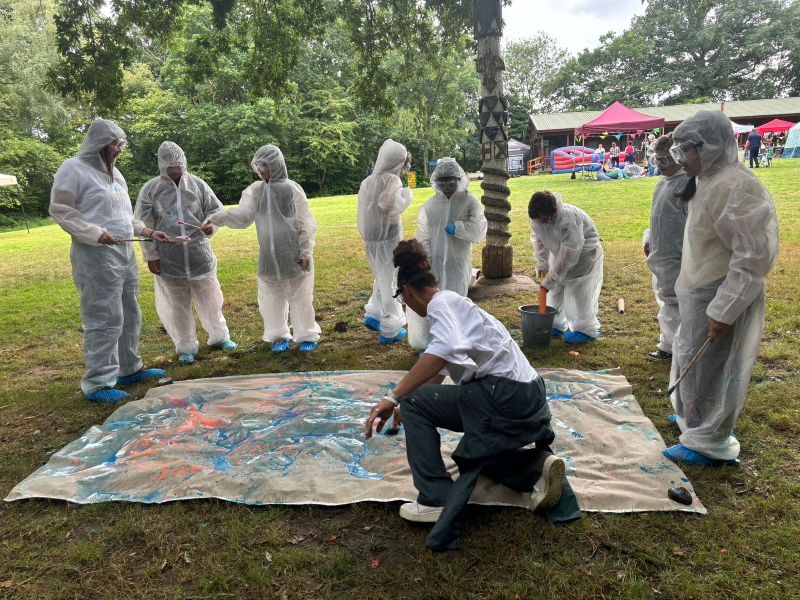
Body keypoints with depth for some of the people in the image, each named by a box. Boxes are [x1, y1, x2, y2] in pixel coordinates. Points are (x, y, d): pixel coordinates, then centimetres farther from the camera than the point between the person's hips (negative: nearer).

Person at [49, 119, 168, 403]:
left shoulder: (114, 172, 18)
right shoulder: (75, 169, -6)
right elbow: (59, 210, -9)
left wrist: (148, 232, 13)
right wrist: (95, 233, -18)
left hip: (125, 251, 9)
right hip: (96, 255, -9)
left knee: (130, 315, 14)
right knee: (105, 320, -8)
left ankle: (129, 369, 27)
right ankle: (97, 384, 2)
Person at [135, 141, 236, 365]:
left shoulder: (198, 185, 4)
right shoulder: (150, 190, 1)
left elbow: (215, 210, 9)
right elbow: (144, 226, 2)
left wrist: (211, 225, -14)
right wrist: (151, 256, 0)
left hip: (200, 256, 1)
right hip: (169, 259, 0)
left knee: (210, 299, 10)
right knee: (177, 305, 8)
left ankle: (219, 335, 30)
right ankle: (186, 346, 22)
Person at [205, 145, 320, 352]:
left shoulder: (292, 189, -7)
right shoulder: (255, 190, 6)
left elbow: (305, 223, -7)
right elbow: (243, 214, 2)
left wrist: (306, 252, -9)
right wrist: (218, 217, -15)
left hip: (293, 255, -5)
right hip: (268, 256, 5)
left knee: (300, 297, 5)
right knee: (271, 298, 12)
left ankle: (307, 335, 20)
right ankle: (279, 336, 27)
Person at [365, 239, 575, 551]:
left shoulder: (440, 303, -8)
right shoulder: (453, 302, 22)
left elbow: (446, 349, -32)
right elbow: (437, 369, 35)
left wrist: (394, 398, -30)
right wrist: (404, 404, 47)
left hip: (505, 395, -10)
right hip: (529, 397, 10)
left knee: (414, 404, -5)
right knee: (472, 452, 30)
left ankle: (435, 500, -1)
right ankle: (537, 467, 8)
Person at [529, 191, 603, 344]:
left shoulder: (568, 220, -39)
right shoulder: (537, 218, -17)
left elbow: (567, 256, -34)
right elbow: (538, 240, 1)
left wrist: (549, 281, -28)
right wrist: (541, 264, -9)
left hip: (584, 252, -7)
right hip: (560, 252, 7)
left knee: (579, 290, -9)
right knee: (556, 290, 9)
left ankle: (587, 329, 6)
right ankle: (557, 324, 24)